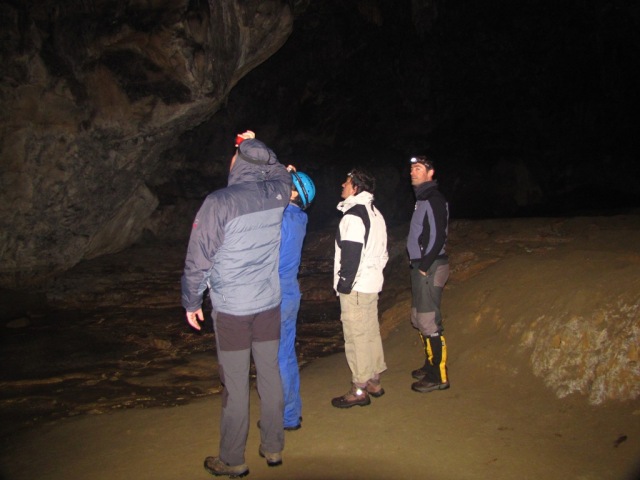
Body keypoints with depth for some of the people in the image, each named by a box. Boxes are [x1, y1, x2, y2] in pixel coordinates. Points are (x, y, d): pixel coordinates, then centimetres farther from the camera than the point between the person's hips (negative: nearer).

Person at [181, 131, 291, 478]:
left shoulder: (219, 202, -17)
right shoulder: (276, 194, -4)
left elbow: (198, 258, -12)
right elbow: (282, 173, 23)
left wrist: (191, 301, 1)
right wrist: (257, 146, 23)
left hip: (230, 309, -4)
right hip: (269, 305, 5)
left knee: (235, 385, 6)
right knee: (270, 375, 14)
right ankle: (273, 448, 30)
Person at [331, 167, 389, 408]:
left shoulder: (353, 215, -15)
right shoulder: (375, 213, 15)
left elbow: (351, 254, -20)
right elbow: (382, 252, 18)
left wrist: (344, 285, -14)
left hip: (355, 288, -10)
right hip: (372, 284, 10)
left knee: (356, 336, -2)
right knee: (371, 333, 16)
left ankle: (360, 390, 6)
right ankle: (374, 381, 26)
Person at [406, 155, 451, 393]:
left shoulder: (434, 199, -14)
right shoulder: (422, 199, 16)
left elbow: (438, 237, -20)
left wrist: (425, 266, -17)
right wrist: (419, 266, 14)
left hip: (430, 268, -10)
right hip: (420, 267, 10)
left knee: (429, 322, -6)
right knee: (419, 318, 17)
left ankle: (439, 376, 4)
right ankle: (431, 365, 31)